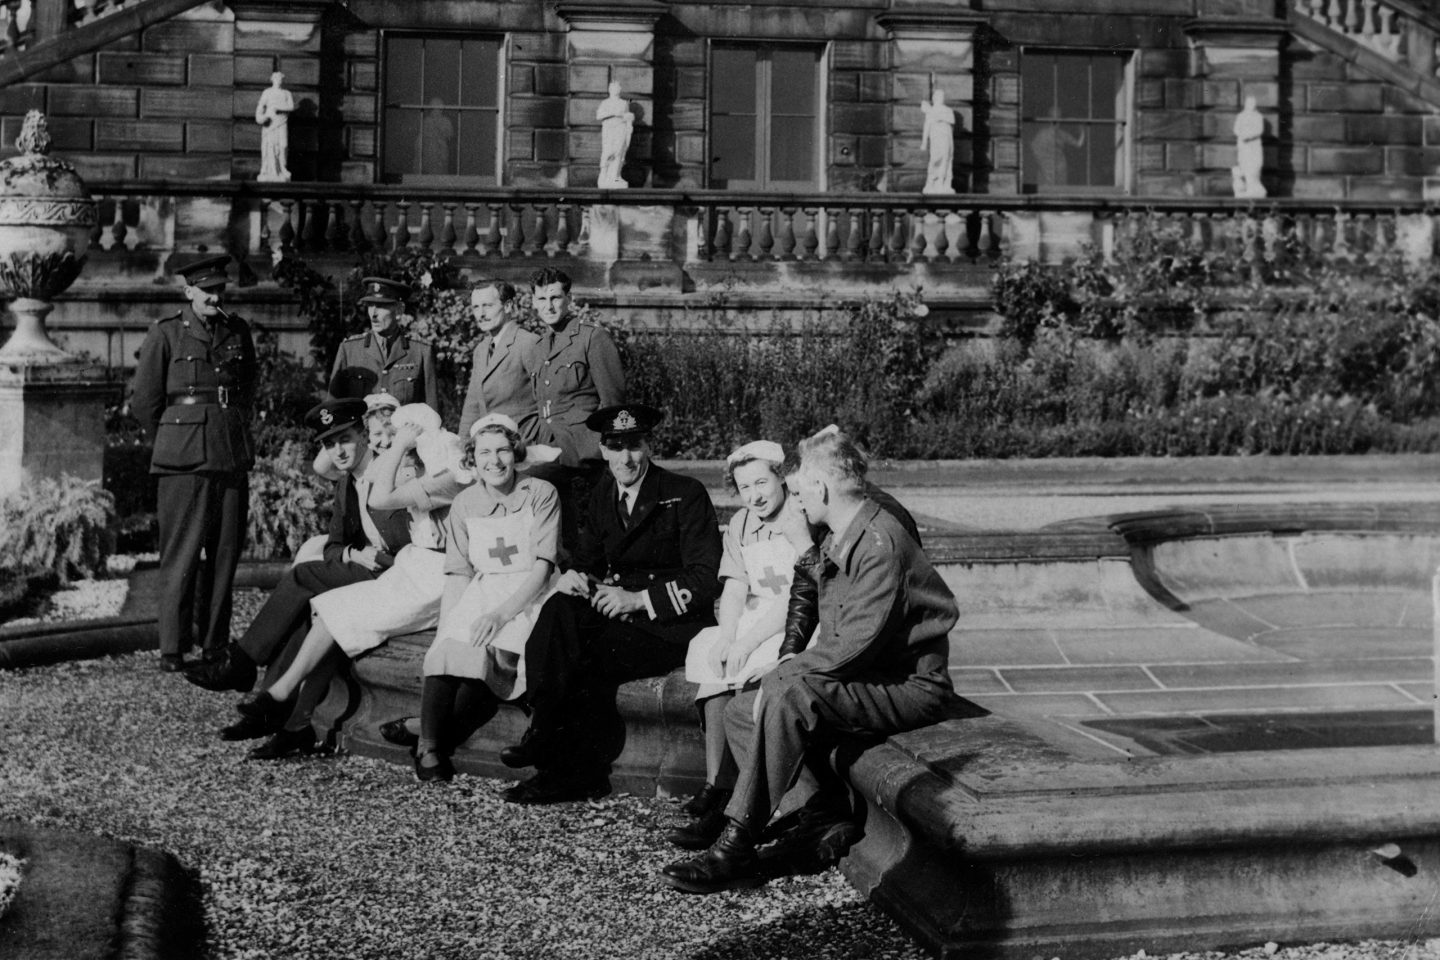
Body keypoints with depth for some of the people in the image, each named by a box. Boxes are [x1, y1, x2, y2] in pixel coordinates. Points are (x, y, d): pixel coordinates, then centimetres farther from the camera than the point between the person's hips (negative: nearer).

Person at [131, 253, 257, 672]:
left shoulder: (238, 332, 12)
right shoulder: (166, 334, 0)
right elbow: (143, 401, 4)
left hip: (232, 458, 4)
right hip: (185, 463, -4)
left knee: (225, 554, 5)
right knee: (182, 556, -5)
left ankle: (215, 645, 14)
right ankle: (172, 650, 1)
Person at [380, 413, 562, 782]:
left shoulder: (540, 494, 0)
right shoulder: (465, 505, 12)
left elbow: (543, 566, -8)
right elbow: (458, 573, 7)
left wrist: (501, 613, -20)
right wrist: (445, 624, -11)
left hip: (529, 596, -3)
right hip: (480, 595, 3)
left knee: (498, 652, -31)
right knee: (449, 647, -28)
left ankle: (428, 731, -22)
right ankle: (430, 747, -29)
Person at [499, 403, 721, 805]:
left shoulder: (686, 495, -6)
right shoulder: (603, 495, 13)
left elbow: (705, 581, -11)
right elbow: (590, 556, 18)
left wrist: (639, 599, -21)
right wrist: (575, 575, -8)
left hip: (673, 625, -5)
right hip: (619, 613, 5)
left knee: (590, 656, -28)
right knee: (560, 608, -25)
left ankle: (573, 769, -17)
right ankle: (545, 732, -29)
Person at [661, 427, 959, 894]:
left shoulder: (880, 544, -19)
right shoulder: (840, 541, 14)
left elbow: (858, 644, -26)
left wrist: (782, 675, -17)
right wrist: (794, 667, -1)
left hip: (909, 687, -11)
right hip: (862, 679, 11)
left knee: (788, 698, -32)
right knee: (740, 712, 1)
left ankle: (737, 849, -28)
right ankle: (840, 819, -5)